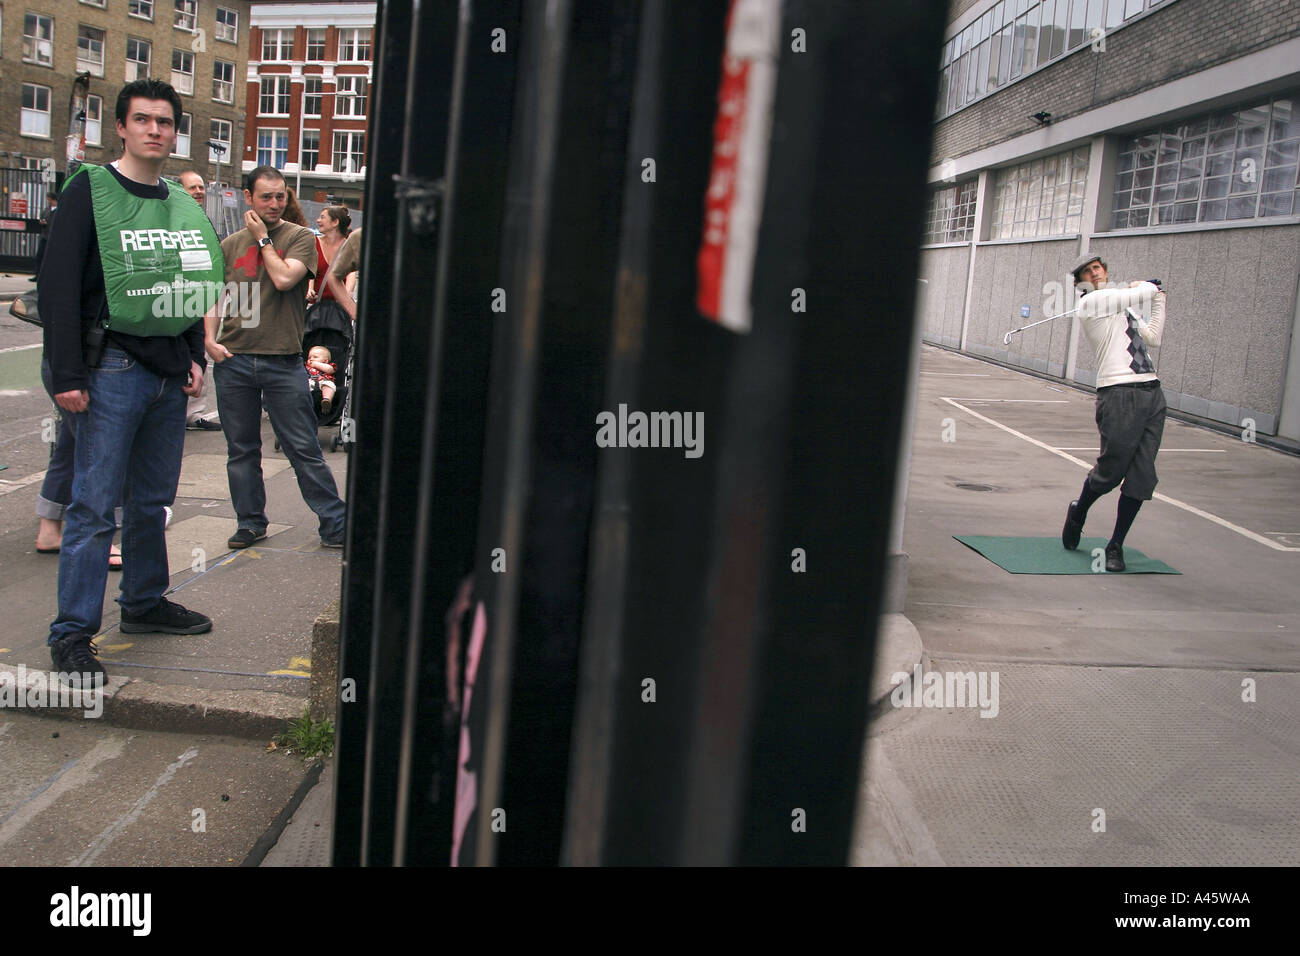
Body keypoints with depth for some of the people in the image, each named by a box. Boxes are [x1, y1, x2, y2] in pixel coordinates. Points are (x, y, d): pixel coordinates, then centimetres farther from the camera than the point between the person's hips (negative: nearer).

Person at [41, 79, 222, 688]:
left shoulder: (183, 205, 15)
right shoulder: (91, 191, -4)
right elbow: (60, 285, -9)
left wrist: (194, 359, 13)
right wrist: (67, 376, -15)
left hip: (169, 374, 6)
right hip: (112, 368, -6)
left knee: (153, 501, 13)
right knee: (95, 505, -5)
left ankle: (145, 604, 26)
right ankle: (72, 633, 0)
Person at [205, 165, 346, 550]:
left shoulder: (300, 237, 3)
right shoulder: (230, 244, 13)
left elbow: (284, 278, -14)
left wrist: (263, 238, -3)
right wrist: (209, 338, -1)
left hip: (283, 360, -3)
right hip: (233, 359, 3)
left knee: (304, 449, -2)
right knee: (241, 448, 10)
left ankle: (335, 524, 5)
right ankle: (251, 522, 23)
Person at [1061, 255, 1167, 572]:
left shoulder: (1125, 305, 25)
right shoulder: (1091, 302, -1)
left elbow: (1153, 337, 24)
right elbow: (1139, 294, -7)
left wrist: (1159, 299, 28)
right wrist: (1148, 287, 16)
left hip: (1152, 392, 7)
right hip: (1119, 393, -7)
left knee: (1142, 477, 2)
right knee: (1111, 469, -4)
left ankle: (1116, 546, 10)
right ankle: (1077, 514, 26)